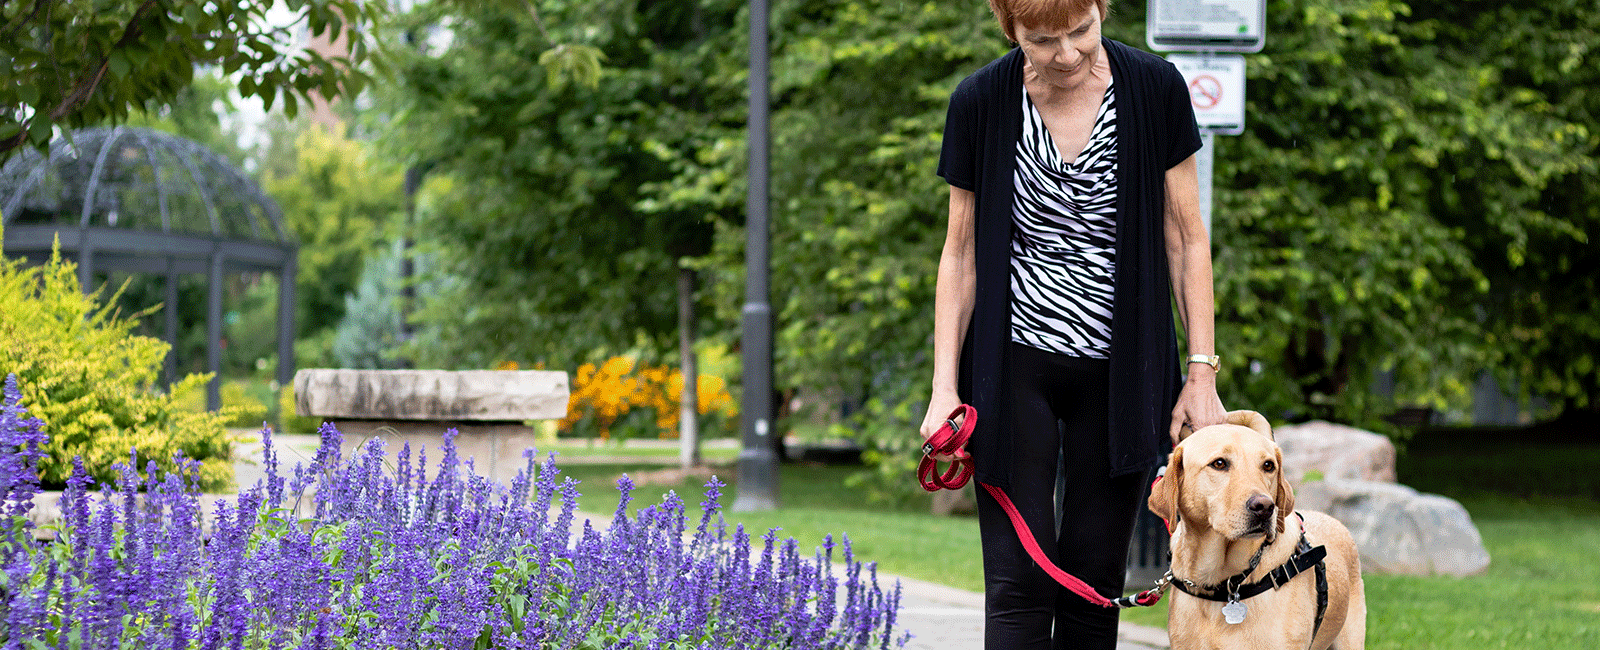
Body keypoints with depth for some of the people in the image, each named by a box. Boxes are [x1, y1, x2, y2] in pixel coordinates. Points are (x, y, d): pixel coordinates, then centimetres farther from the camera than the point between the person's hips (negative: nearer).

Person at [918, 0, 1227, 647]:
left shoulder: (1155, 90, -5)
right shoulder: (980, 103, -5)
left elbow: (1187, 238, 2)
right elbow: (961, 254, 2)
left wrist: (1202, 373, -2)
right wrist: (944, 388, -4)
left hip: (1121, 370, 1)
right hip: (1013, 365, -1)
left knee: (1095, 581, 3)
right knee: (1019, 582, -7)